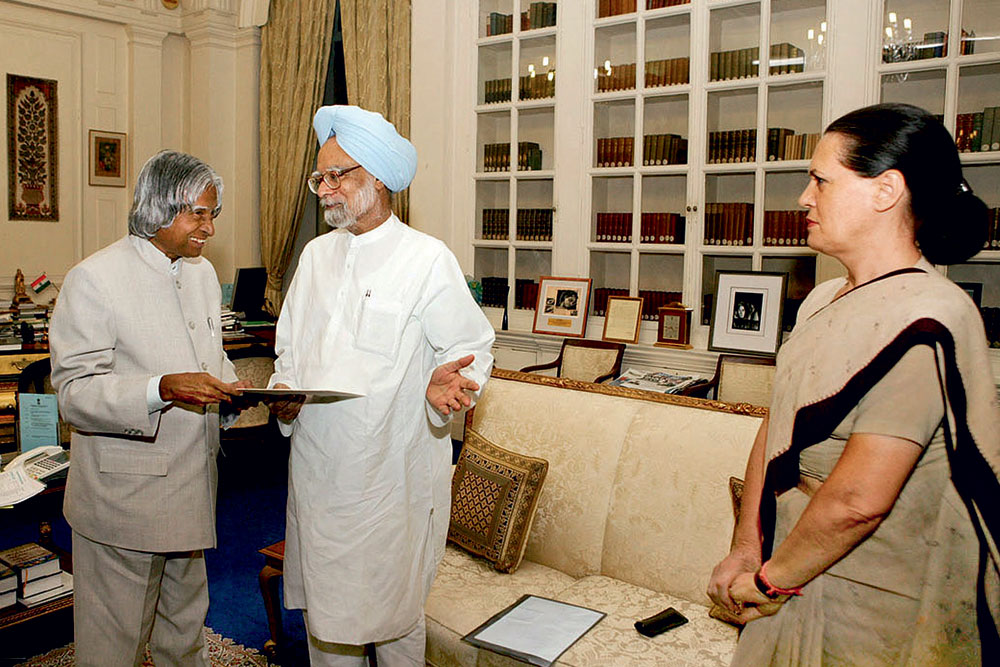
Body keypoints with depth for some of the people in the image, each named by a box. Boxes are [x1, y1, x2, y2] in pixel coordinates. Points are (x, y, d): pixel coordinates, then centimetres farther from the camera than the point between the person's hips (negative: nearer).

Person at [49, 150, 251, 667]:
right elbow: (74, 394, -17)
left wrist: (231, 386, -2)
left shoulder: (202, 273, 10)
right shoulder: (93, 279, -14)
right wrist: (162, 389, -32)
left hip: (191, 488, 7)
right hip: (123, 495, -7)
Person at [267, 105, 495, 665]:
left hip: (392, 476, -5)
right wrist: (284, 391, -3)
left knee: (394, 617, 10)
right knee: (322, 608, 18)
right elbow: (291, 345, 17)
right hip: (317, 467, 6)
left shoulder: (429, 260, -9)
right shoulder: (317, 254, 10)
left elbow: (472, 348, -8)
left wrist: (446, 381, -30)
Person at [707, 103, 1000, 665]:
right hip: (803, 578, 7)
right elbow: (776, 427, 5)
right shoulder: (824, 301, 5)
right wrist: (747, 549, -1)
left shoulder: (924, 323, -23)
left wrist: (773, 579, -14)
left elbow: (858, 500, -28)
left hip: (874, 611, -7)